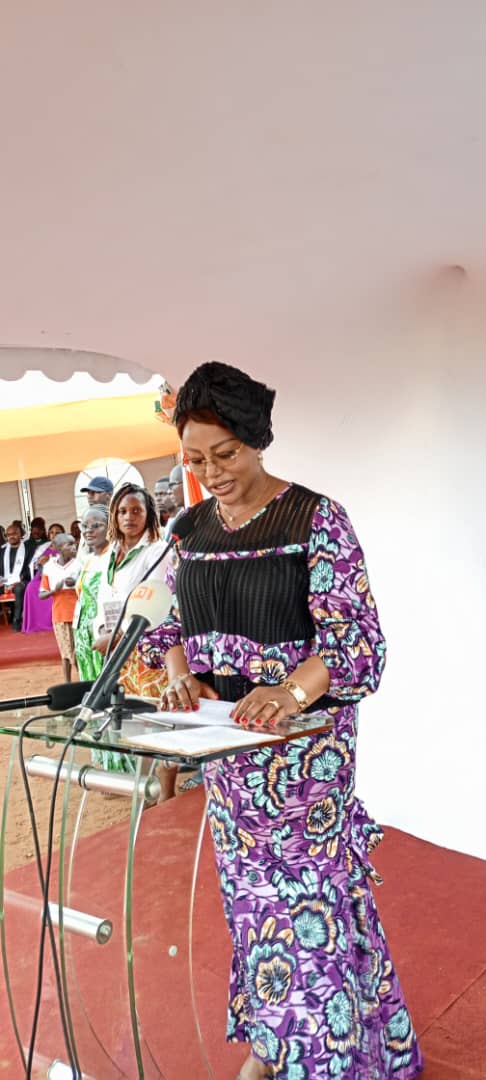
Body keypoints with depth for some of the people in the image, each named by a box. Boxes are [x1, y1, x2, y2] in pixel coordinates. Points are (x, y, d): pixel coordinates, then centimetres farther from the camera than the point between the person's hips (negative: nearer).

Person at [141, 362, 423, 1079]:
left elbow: (357, 633, -18)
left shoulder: (317, 519, -13)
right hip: (224, 734, 5)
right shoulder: (192, 528, 5)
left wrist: (293, 690, -35)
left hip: (303, 737, -5)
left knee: (308, 894, 0)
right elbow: (176, 621, 13)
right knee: (252, 889, 16)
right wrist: (179, 671, -9)